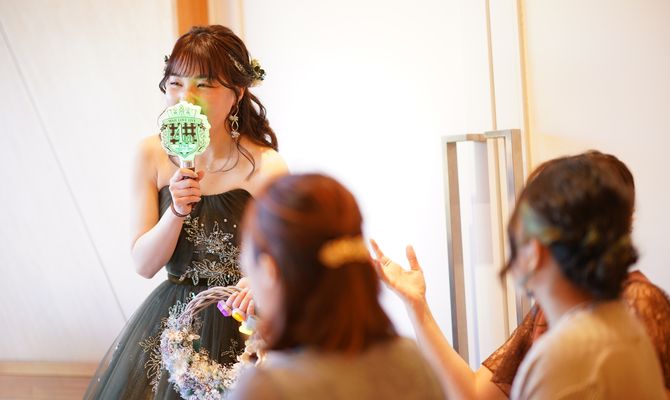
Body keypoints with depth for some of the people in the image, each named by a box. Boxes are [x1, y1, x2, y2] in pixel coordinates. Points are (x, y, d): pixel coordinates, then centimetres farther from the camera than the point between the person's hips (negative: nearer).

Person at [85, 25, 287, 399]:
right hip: (169, 321, 3)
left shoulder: (266, 168, -16)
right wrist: (177, 210, -20)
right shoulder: (152, 154, -5)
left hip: (239, 326, -3)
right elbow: (144, 264, -5)